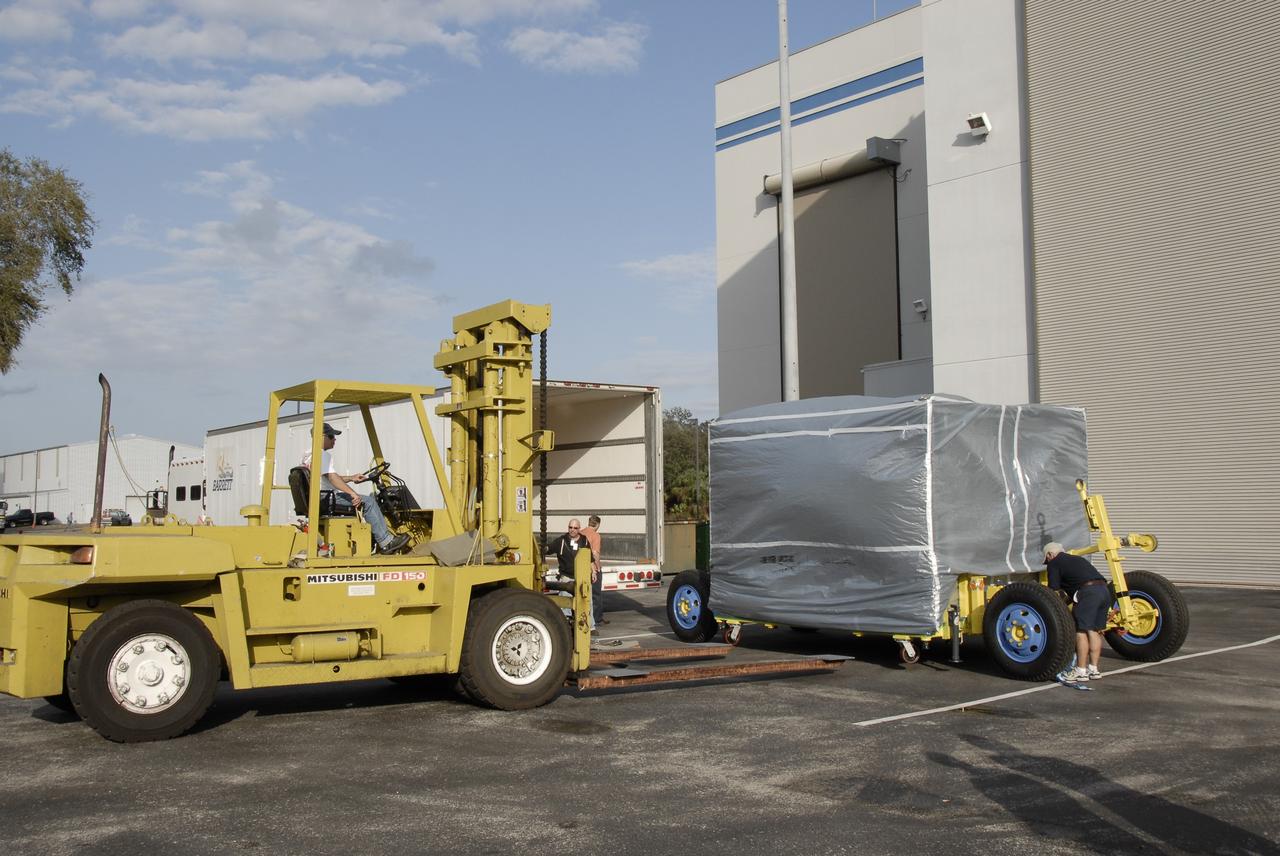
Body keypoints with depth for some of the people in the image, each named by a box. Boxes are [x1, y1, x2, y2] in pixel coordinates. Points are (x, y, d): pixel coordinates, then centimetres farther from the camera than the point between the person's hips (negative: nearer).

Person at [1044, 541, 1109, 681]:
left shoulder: (1054, 563, 10)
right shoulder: (1077, 559, 33)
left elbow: (1054, 590, 5)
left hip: (1088, 591, -8)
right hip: (1104, 590, 8)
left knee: (1081, 631, -3)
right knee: (1094, 631, 13)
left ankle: (1081, 671, -3)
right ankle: (1093, 669, 17)